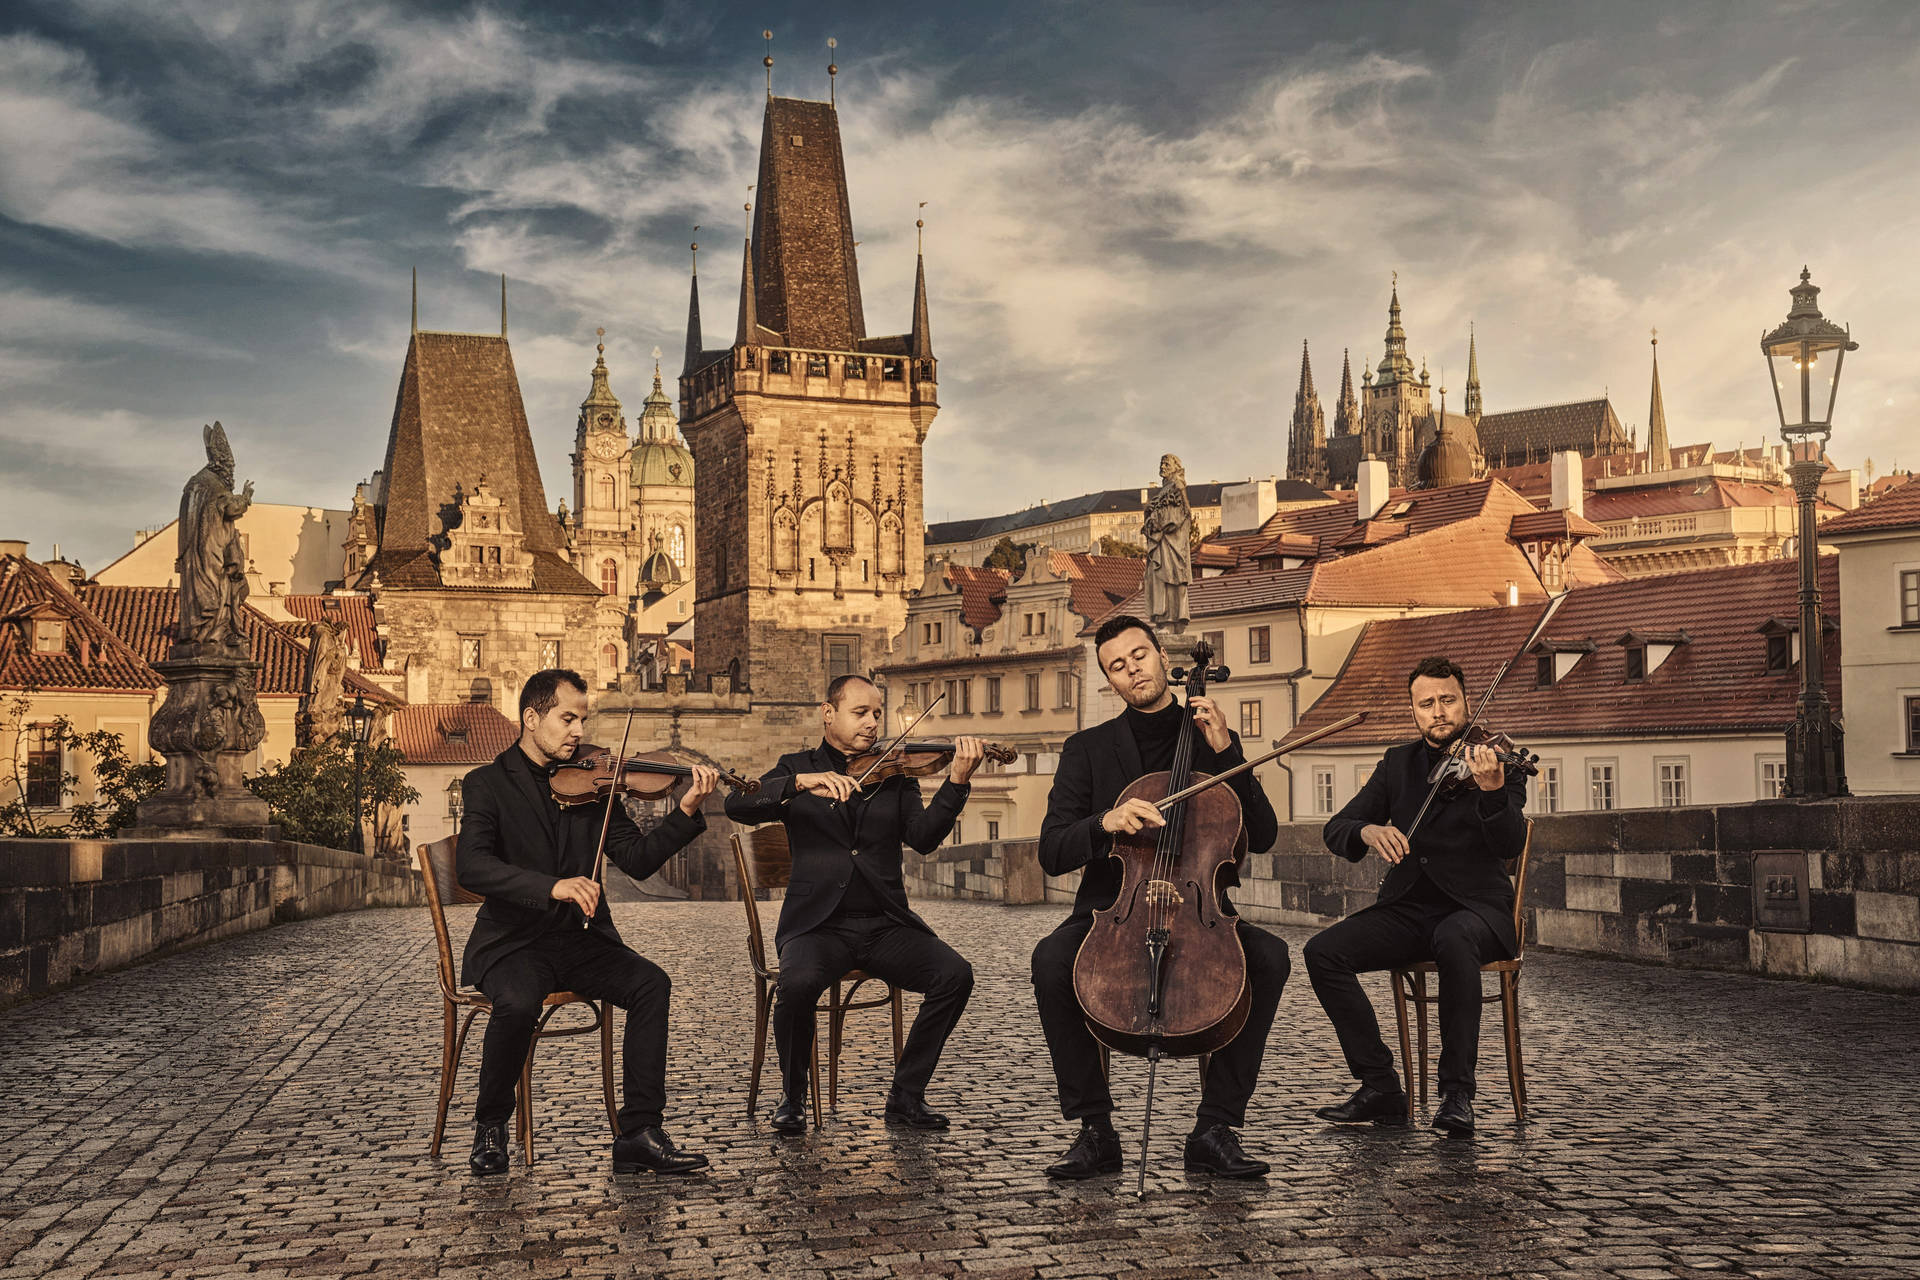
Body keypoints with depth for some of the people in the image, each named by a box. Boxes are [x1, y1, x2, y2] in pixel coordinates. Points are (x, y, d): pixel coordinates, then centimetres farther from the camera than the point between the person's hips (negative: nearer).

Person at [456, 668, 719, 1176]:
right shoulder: (487, 784, -1)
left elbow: (637, 860, 2)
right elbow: (471, 866, -19)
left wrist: (686, 810, -14)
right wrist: (552, 887, -34)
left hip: (582, 939, 4)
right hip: (513, 940, -4)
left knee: (651, 982, -22)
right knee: (517, 1002, -34)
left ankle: (638, 1133, -17)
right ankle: (491, 1125, -6)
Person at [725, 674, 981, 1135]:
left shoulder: (895, 773, 13)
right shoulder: (797, 768, 10)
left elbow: (924, 837, -5)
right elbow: (737, 805, -8)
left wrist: (957, 782, -21)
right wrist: (801, 783, -24)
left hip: (885, 924, 2)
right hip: (817, 924, -2)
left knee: (955, 974, -21)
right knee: (798, 981, -34)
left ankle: (906, 1095, -3)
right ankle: (792, 1097, -6)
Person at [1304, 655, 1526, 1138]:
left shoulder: (1498, 761, 0)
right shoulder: (1398, 762, 12)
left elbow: (1510, 845, -16)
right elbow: (1335, 829, 5)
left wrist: (1493, 789, -36)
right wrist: (1367, 831, -19)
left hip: (1476, 908, -4)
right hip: (1407, 908, 4)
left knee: (1453, 939, -40)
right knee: (1322, 951, -20)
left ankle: (1458, 1093, -28)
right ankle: (1380, 1088, -13)